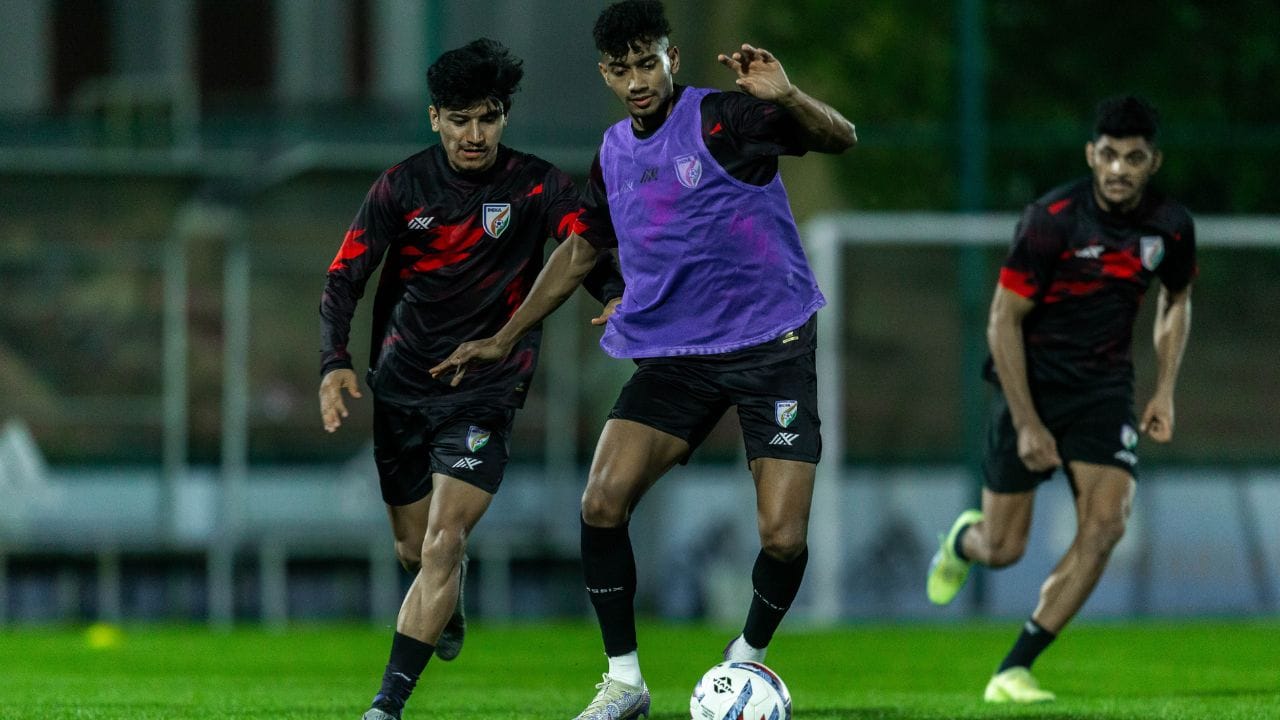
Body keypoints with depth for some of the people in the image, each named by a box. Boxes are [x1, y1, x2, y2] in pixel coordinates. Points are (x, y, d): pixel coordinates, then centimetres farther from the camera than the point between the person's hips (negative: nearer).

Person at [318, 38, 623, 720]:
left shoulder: (537, 185, -5)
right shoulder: (401, 187, -3)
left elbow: (589, 251, -15)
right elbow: (344, 279, -4)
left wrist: (616, 295, -38)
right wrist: (334, 362, -19)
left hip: (485, 389, -2)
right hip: (402, 387, 2)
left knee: (442, 543, -18)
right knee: (414, 549, 13)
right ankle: (449, 615, 50)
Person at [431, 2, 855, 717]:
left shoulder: (721, 119, -9)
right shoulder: (615, 154, 9)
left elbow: (839, 137, -17)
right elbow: (582, 249, 24)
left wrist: (785, 97, -37)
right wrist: (505, 338, 25)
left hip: (772, 345, -5)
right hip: (674, 355, 5)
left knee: (783, 538, -12)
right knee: (602, 503, -13)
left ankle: (748, 658, 18)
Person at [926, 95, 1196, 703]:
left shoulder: (1171, 226, -5)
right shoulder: (1052, 220, -20)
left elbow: (1176, 300, 16)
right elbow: (1003, 321, -15)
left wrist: (1164, 392, 7)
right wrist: (1027, 424, -17)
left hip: (1104, 389, 3)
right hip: (1032, 384, -3)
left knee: (1104, 525, -17)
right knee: (1002, 551, 1)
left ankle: (1015, 669, -9)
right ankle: (964, 540, 43)